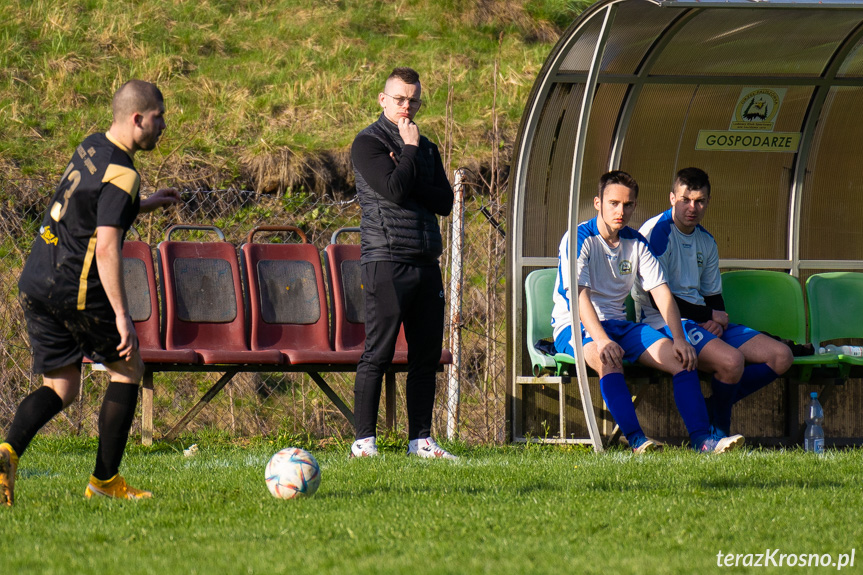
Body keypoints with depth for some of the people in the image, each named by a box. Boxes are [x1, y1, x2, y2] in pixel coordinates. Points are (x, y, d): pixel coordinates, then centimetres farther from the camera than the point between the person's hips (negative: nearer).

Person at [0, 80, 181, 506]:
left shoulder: (89, 148, 12)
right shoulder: (122, 174, -16)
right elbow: (106, 249, -22)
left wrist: (148, 204, 30)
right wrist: (122, 315, -22)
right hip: (76, 288, -8)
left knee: (60, 388, 11)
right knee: (127, 369, 11)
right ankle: (105, 479, 12)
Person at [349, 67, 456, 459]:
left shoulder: (426, 149, 19)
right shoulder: (368, 143, -1)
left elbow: (445, 202, 7)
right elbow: (394, 190, -16)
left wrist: (411, 180, -7)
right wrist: (409, 150, -5)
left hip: (426, 262, 7)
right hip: (386, 261, -7)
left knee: (426, 354, 6)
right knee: (378, 353, -8)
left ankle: (420, 439, 12)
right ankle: (364, 441, -5)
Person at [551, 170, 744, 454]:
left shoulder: (636, 243, 8)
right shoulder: (579, 239, -11)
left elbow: (661, 292, 3)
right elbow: (579, 295, -23)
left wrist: (679, 339, -12)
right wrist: (602, 340, -37)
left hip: (619, 324, 6)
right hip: (576, 326, -6)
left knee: (681, 359, -15)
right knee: (608, 359, -39)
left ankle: (701, 438, -25)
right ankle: (635, 439, -47)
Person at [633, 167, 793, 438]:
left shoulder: (706, 241, 17)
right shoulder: (656, 232, -9)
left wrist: (718, 322, -4)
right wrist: (709, 315, -8)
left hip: (706, 323, 8)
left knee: (781, 356, -5)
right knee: (732, 360, -34)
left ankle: (714, 410, 2)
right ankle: (720, 427, -6)